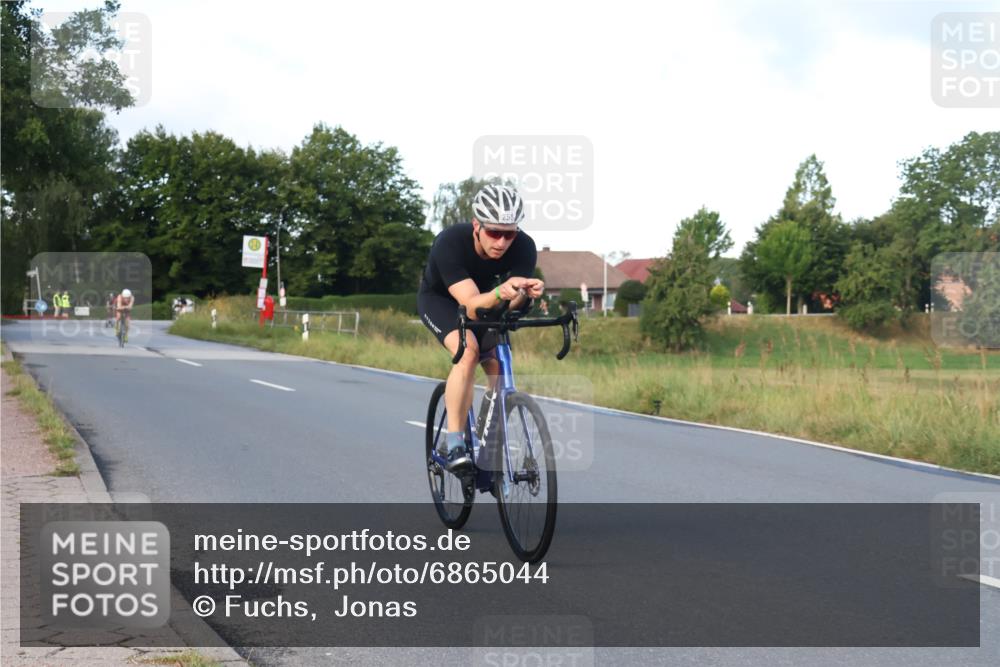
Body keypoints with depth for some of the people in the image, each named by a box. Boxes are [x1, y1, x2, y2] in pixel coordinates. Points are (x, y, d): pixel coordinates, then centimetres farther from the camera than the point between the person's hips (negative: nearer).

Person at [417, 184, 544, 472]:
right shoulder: (450, 243, -38)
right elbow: (471, 305, -45)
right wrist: (500, 292, -66)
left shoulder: (524, 247, -28)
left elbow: (514, 305, -33)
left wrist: (525, 294, -56)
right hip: (439, 298, -4)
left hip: (486, 299, 4)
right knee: (468, 351, -30)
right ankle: (454, 444, -26)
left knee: (499, 369, -9)